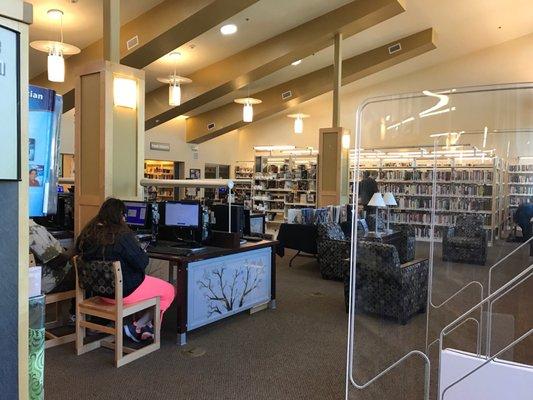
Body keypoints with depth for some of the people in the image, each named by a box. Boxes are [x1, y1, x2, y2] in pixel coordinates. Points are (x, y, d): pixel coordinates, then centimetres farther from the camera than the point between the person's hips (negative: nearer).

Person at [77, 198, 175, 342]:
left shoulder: (87, 233, -4)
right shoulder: (122, 235, -24)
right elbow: (141, 262, -19)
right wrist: (144, 254, 5)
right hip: (124, 291, -8)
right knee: (169, 291, 9)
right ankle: (136, 327, 7)